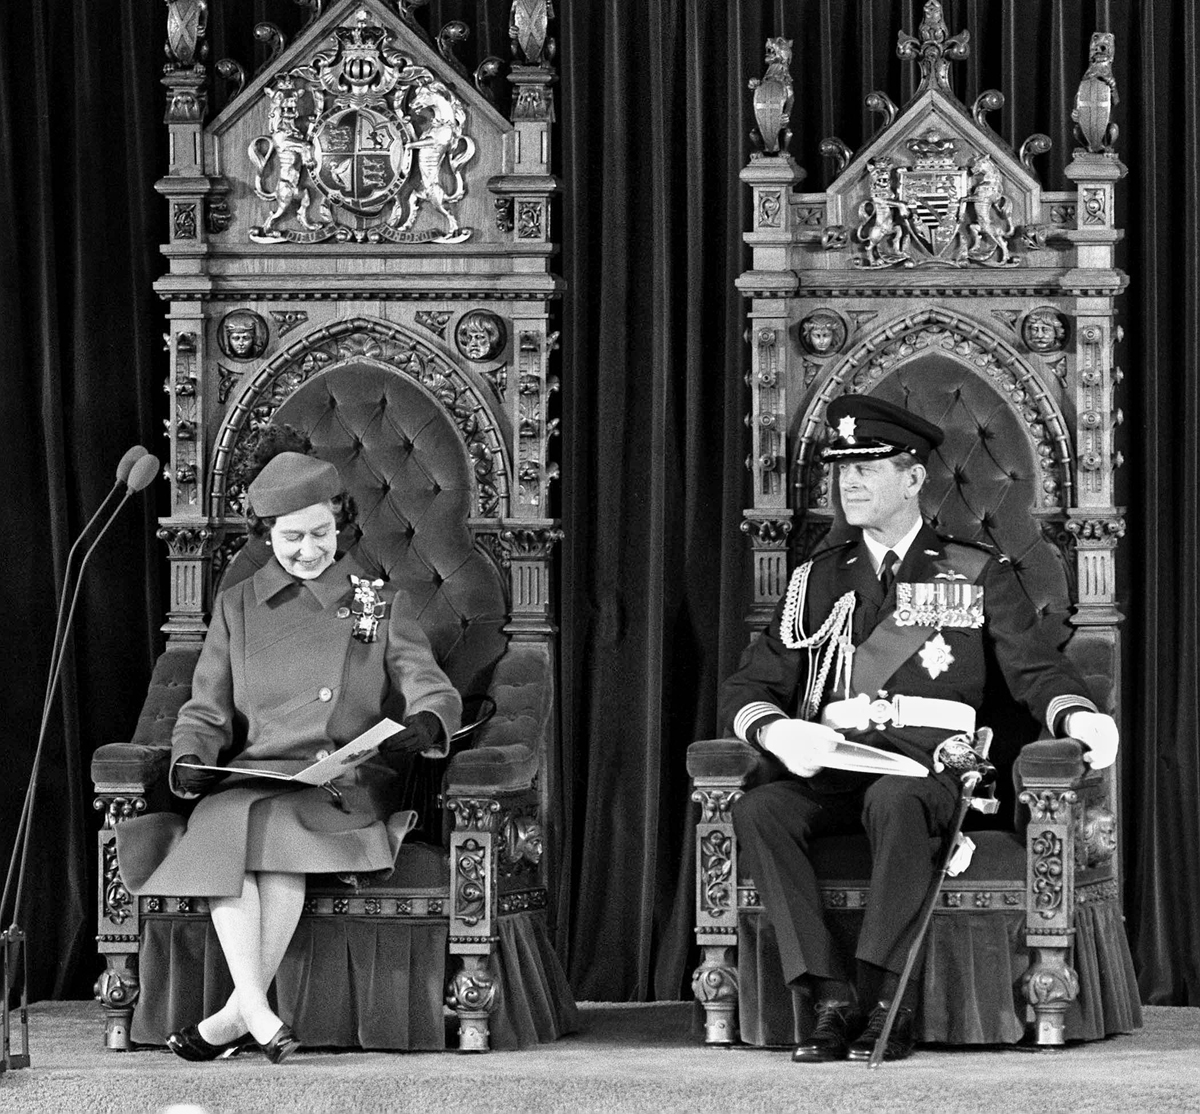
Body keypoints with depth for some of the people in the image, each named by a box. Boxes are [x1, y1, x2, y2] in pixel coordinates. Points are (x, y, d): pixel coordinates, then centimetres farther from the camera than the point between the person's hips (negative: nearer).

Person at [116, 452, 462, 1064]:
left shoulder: (380, 602, 11)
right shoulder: (237, 605, 16)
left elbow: (432, 689, 1)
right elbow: (206, 711, 13)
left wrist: (425, 722, -24)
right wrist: (190, 758, -10)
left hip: (349, 785, -2)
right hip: (250, 776, 2)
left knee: (280, 824, -35)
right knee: (220, 828, -33)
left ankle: (238, 1013, -30)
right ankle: (260, 1015, -40)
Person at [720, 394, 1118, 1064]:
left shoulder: (978, 575, 12)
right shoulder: (818, 581, 18)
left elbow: (1037, 670, 6)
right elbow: (751, 688, 14)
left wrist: (1079, 716, -17)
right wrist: (778, 731, -10)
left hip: (932, 767, -3)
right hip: (835, 770, 3)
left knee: (892, 801, -39)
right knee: (757, 813, -29)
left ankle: (889, 1002, -37)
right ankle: (833, 998, -30)